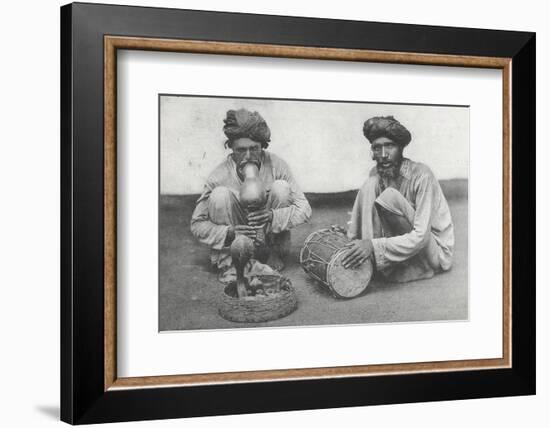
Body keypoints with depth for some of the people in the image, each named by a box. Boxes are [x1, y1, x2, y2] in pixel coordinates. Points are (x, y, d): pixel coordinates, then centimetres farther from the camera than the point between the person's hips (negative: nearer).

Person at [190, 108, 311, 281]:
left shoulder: (276, 166, -17)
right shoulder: (220, 176, -19)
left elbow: (304, 209, -14)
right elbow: (197, 225, -14)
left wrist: (273, 216, -34)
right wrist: (229, 233, -33)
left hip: (269, 235, 1)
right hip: (233, 242, -1)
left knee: (281, 187, -22)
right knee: (220, 194, -26)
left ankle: (276, 253, -3)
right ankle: (227, 263, -13)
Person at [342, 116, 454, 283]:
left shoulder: (421, 175, -22)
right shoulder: (376, 174, -2)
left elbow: (420, 236, -29)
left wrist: (374, 245, -36)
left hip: (436, 253, -6)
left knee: (389, 197, -29)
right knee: (369, 185, -13)